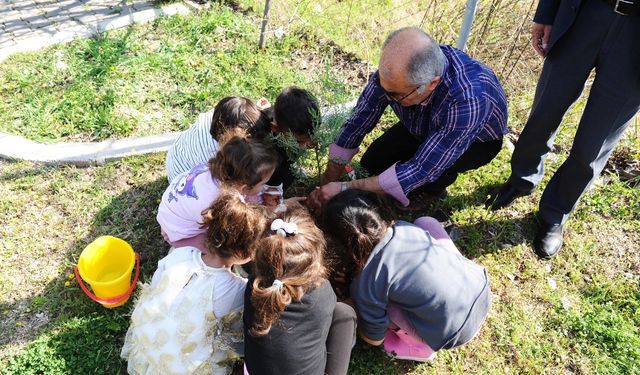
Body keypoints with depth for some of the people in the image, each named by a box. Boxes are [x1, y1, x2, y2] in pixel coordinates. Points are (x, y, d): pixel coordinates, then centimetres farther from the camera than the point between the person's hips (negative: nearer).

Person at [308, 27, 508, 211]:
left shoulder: (467, 102, -45)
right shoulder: (394, 71, -32)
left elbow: (422, 170, -40)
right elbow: (357, 123, -22)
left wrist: (346, 188, -37)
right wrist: (326, 187, -20)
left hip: (477, 138, -4)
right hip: (423, 125, 4)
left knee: (430, 168, -31)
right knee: (372, 163, -9)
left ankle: (433, 190, 5)